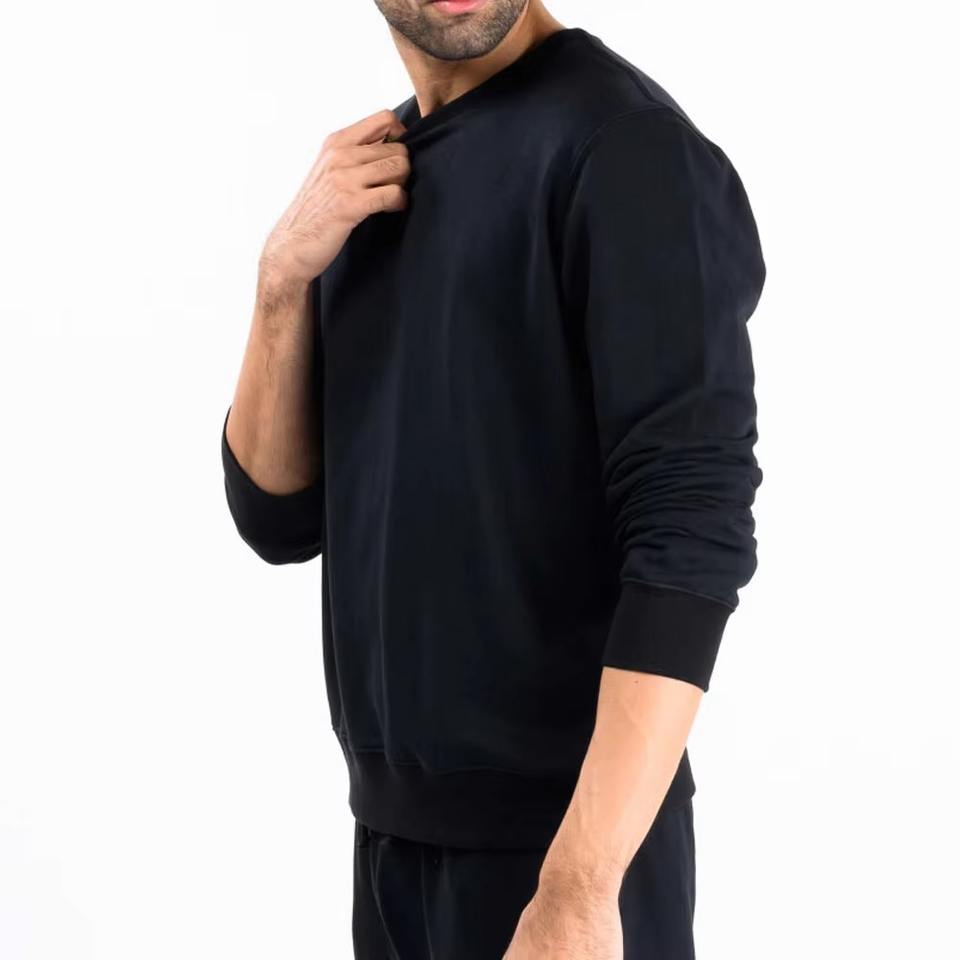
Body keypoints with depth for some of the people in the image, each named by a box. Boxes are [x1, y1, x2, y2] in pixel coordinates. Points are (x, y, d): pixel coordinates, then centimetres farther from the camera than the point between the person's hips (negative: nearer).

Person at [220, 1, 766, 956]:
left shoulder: (622, 141, -13)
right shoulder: (368, 176, 8)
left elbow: (694, 529, -21)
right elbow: (280, 520, 7)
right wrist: (285, 277, -8)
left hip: (561, 827, -7)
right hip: (392, 821, 7)